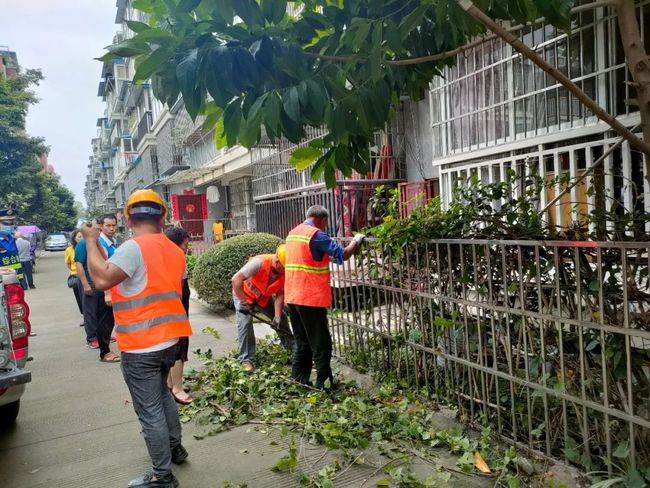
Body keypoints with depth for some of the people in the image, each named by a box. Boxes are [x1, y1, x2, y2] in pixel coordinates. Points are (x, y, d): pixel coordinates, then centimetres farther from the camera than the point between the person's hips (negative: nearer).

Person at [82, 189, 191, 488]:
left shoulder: (134, 247, -17)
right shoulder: (174, 251, 7)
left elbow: (102, 279, -25)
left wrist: (91, 241, -14)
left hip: (141, 347, -8)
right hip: (168, 340, 8)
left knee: (150, 412, 4)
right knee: (161, 394, 28)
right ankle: (175, 447, 41)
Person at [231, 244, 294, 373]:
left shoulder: (285, 272, -23)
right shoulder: (259, 262, -39)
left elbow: (280, 295, -15)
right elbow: (236, 279, -38)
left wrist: (277, 316, -23)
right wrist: (244, 302, -33)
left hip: (264, 297, 5)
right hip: (243, 295, -5)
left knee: (281, 318, 6)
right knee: (245, 323, -19)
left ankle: (293, 348, 22)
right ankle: (247, 360, -11)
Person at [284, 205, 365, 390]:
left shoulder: (292, 233, 14)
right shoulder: (316, 235, -12)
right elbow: (343, 255, -14)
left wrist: (328, 257, 29)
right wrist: (356, 240, 2)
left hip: (293, 297, 8)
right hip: (311, 298, -8)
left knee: (302, 344, 17)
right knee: (321, 345, 2)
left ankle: (298, 382, 20)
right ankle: (324, 385, 6)